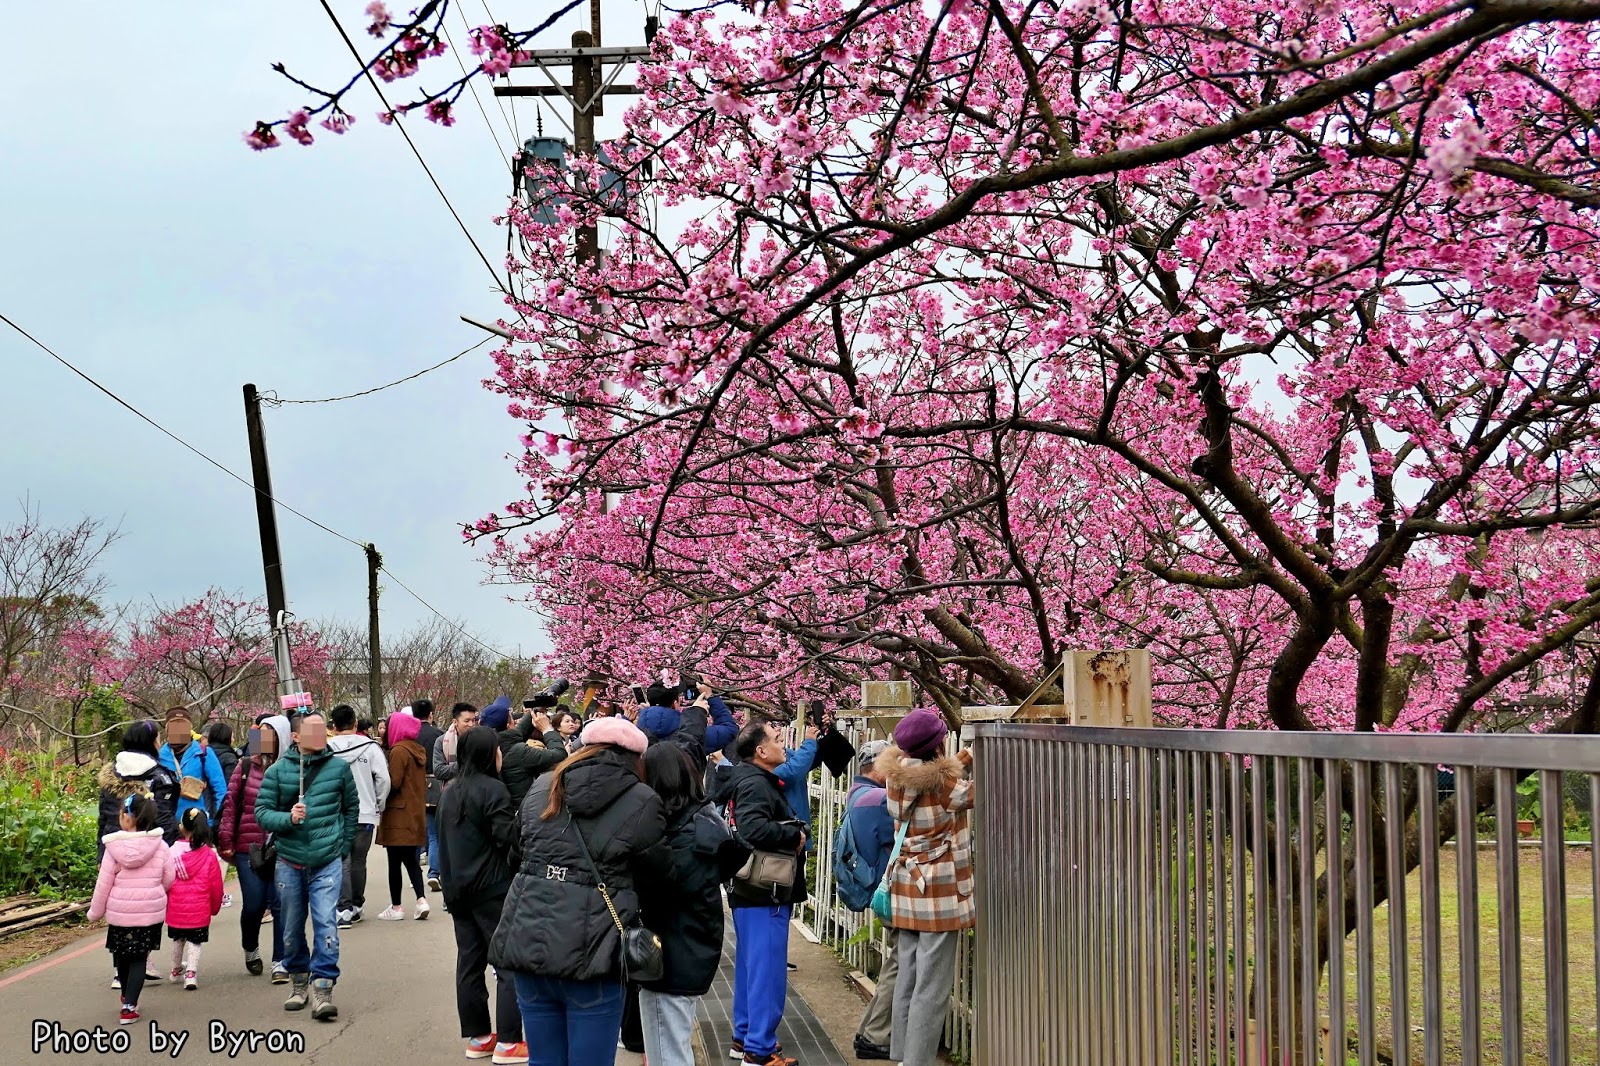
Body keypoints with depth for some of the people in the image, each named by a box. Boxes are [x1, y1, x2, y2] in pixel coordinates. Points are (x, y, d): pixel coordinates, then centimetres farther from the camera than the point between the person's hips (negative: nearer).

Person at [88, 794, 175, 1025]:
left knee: (122, 955, 21)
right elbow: (168, 878, 2)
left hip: (119, 912, 0)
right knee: (139, 959, 7)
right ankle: (129, 1007, -3)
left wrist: (95, 912, 7)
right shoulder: (160, 845, -5)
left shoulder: (114, 846, -9)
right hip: (151, 911, 0)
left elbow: (104, 883, -6)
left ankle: (126, 995, 40)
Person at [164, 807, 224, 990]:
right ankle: (191, 973, -6)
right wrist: (215, 907, 13)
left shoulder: (173, 852, -7)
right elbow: (216, 886, -3)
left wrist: (165, 904, 16)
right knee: (194, 942, 9)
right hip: (199, 911, -2)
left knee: (177, 940, 22)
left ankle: (176, 970, 37)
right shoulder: (209, 855, -9)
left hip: (175, 910, 2)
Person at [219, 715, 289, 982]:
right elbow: (230, 804, 6)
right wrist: (225, 841, 2)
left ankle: (280, 963, 7)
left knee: (280, 904, -4)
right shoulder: (246, 766, 5)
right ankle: (250, 950, 31)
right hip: (248, 848, 1)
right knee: (253, 905, 3)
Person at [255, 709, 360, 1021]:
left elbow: (352, 807, 13)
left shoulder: (339, 767, 0)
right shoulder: (278, 770, -2)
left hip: (328, 863, -1)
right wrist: (288, 818, -20)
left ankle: (323, 989, -10)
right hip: (290, 863, 1)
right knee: (292, 927, 11)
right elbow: (262, 811, -3)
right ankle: (298, 981, 31)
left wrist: (344, 845, 11)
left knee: (326, 922, -12)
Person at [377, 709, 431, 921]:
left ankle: (396, 907, 5)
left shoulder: (399, 750, -14)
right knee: (411, 859, 12)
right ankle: (421, 899, 0)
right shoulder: (418, 750, 11)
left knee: (395, 862, 0)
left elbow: (393, 783, -18)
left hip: (398, 815, -8)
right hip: (415, 813, 8)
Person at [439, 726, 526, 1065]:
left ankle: (478, 1037, 16)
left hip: (457, 887, 8)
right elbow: (509, 837, -18)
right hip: (492, 889, -8)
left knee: (469, 961, 11)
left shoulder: (450, 791, 11)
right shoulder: (492, 789, -14)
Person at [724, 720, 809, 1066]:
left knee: (751, 968, 18)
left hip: (753, 892, 11)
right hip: (764, 894, -11)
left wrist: (793, 833, 4)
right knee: (767, 971, -6)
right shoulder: (755, 784, -18)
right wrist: (795, 836, -21)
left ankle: (745, 1037, 28)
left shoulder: (758, 781, 15)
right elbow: (754, 828, -34)